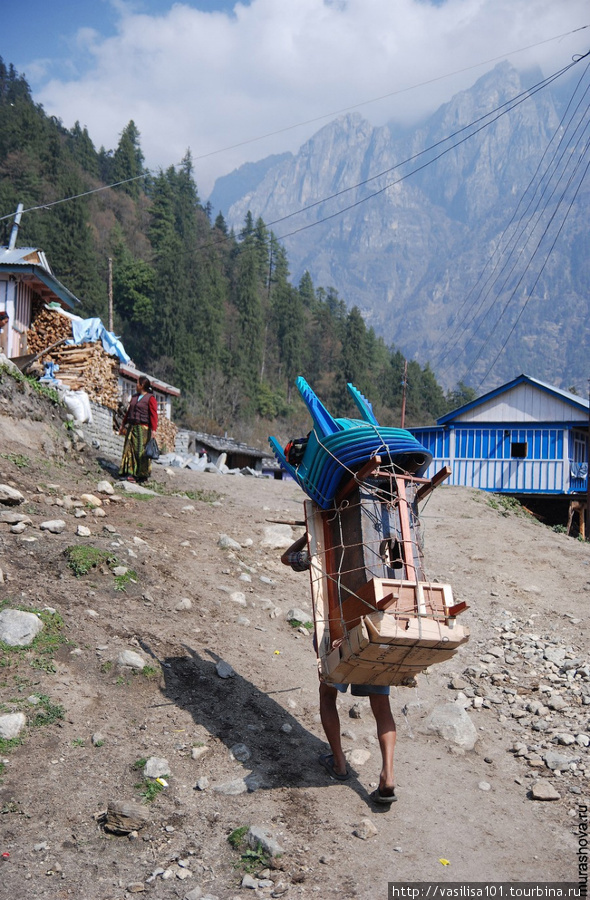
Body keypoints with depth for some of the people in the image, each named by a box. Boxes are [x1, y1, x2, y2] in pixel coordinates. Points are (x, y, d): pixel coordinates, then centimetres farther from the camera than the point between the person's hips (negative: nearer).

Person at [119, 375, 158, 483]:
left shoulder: (150, 398, -5)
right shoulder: (134, 397, 18)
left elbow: (153, 415, -11)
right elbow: (129, 412, 26)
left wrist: (153, 429, -20)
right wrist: (123, 425, 29)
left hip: (143, 428, -7)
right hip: (132, 427, 7)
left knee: (142, 451, -6)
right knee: (130, 449, 1)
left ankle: (143, 475, 0)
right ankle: (130, 473, 2)